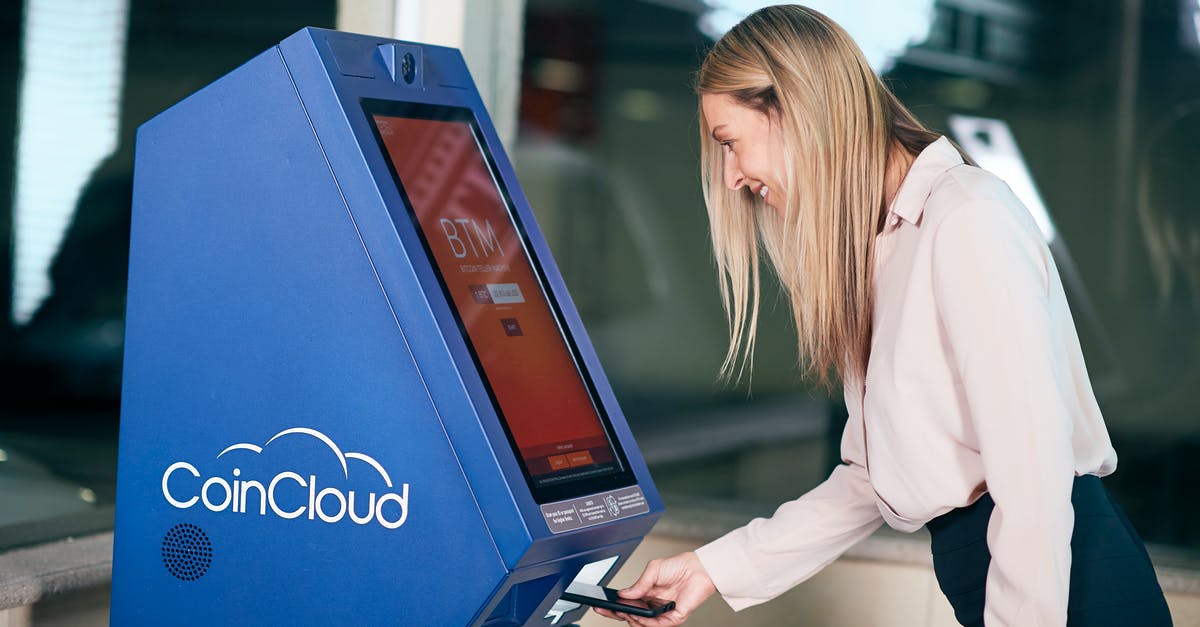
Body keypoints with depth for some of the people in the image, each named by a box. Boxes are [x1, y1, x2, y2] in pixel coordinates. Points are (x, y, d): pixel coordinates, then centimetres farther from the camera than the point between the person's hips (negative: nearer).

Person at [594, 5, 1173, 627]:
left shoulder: (968, 223, -13)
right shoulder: (884, 241, 15)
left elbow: (1032, 471, -20)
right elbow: (874, 476, 14)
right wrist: (718, 567, 12)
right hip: (977, 572, 8)